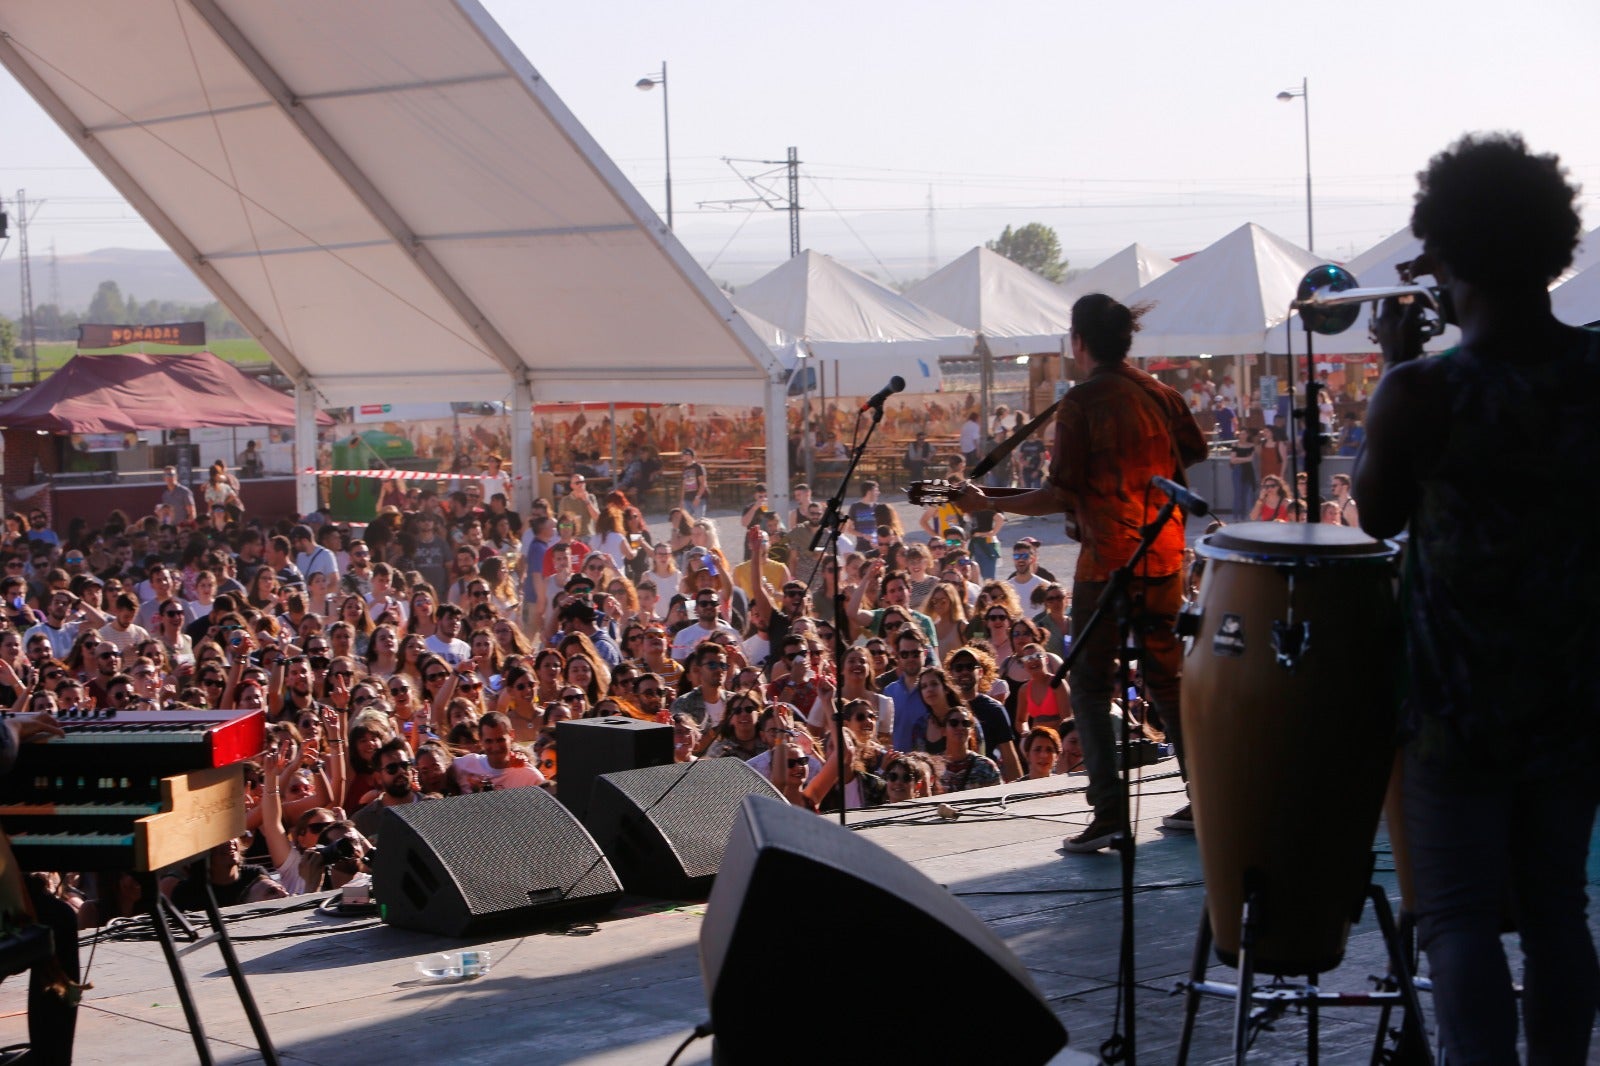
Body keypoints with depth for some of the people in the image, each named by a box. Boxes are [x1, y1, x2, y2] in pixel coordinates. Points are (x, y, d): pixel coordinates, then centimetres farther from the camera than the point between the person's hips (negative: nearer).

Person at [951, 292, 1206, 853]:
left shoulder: (1081, 403, -11)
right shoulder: (1161, 394, 6)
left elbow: (1060, 496, -13)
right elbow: (1195, 455, 14)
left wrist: (986, 503, -3)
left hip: (1108, 559, -6)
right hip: (1164, 554, 6)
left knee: (1090, 684, 3)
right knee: (1166, 676, 16)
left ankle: (1109, 811, -6)